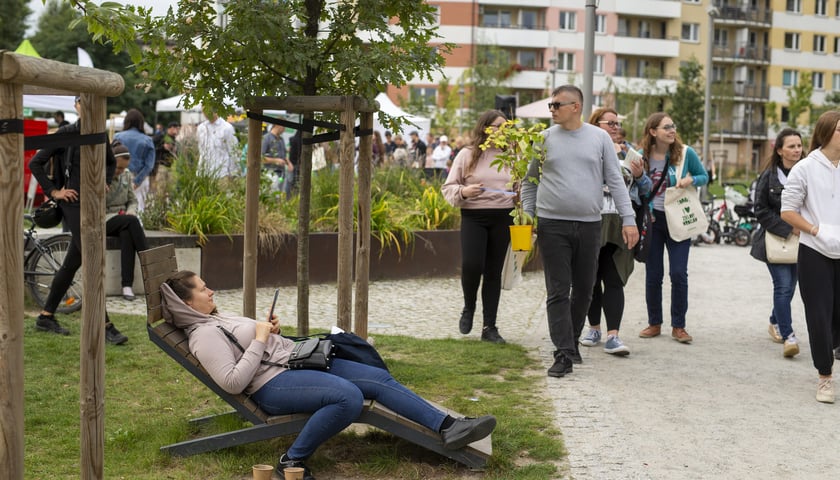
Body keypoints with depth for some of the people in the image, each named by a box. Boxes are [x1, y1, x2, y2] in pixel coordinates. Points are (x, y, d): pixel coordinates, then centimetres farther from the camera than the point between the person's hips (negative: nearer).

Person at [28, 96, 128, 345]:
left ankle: (46, 317, 24)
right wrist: (53, 191, -7)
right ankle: (105, 326, -11)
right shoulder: (65, 134, -7)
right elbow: (35, 163, -5)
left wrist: (105, 182, 11)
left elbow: (111, 162, 27)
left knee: (72, 263, 12)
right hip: (74, 205, -7)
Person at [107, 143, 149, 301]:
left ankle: (127, 284, -38)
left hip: (122, 220, 4)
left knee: (127, 234, -33)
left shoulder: (126, 175, 10)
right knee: (131, 221, -32)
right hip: (102, 221, -4)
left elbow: (132, 200, 17)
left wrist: (131, 211, -5)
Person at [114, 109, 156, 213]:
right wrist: (137, 181, -8)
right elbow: (149, 164, -5)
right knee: (139, 207, 4)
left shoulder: (118, 137, 1)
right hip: (140, 180, 1)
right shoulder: (148, 141, 3)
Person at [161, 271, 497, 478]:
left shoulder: (218, 319, 19)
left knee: (379, 378, -2)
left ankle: (447, 427, -6)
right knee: (349, 396, -34)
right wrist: (259, 341, -16)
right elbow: (234, 382, -22)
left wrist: (271, 332, 10)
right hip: (273, 384, -10)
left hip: (296, 362, 10)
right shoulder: (204, 335, -11)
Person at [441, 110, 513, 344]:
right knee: (471, 265, -17)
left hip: (502, 218, 2)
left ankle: (489, 326, 13)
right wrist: (463, 192, -16)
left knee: (494, 271, 6)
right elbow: (448, 188, 3)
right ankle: (469, 308, 14)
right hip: (473, 217, -2)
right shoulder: (467, 155, 3)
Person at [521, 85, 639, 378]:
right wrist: (526, 217, 3)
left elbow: (616, 181, 5)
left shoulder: (599, 138, 4)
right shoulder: (545, 139, 4)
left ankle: (572, 340, 29)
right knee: (558, 292, -4)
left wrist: (628, 219, -2)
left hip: (589, 225, 1)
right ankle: (564, 354, -3)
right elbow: (530, 181, 11)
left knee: (584, 290, 10)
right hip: (552, 225, -1)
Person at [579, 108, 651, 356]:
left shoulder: (627, 151, 15)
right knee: (591, 278, 8)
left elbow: (645, 189, 18)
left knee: (614, 280, -4)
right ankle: (594, 328, 23)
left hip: (619, 224, 2)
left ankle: (613, 336, -9)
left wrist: (640, 175, -5)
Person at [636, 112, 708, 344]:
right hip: (652, 219, 1)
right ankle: (654, 323, 19)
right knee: (653, 275, 5)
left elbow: (704, 176, 6)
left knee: (679, 273, -6)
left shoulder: (685, 153, -5)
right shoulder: (643, 155, -1)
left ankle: (678, 326, 5)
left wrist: (691, 180, -15)